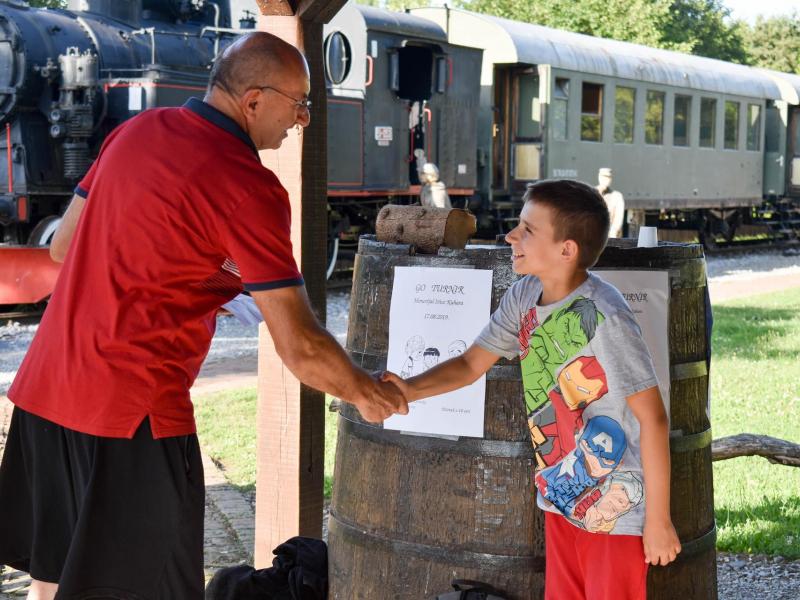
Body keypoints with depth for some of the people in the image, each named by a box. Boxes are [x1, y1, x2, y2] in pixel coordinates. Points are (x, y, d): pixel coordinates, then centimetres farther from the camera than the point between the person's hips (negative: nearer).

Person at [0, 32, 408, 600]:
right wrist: (365, 392, 5)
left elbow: (64, 246, 18)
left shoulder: (138, 130, 8)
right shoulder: (249, 187, -13)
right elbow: (300, 347, -14)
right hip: (133, 413, -8)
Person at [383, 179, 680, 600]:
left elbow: (653, 419, -21)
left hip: (616, 511, -7)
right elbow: (471, 364, 5)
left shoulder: (604, 317, -25)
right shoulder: (523, 298, -2)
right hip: (561, 500, 7)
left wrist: (658, 519, -17)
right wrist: (410, 389, -15)